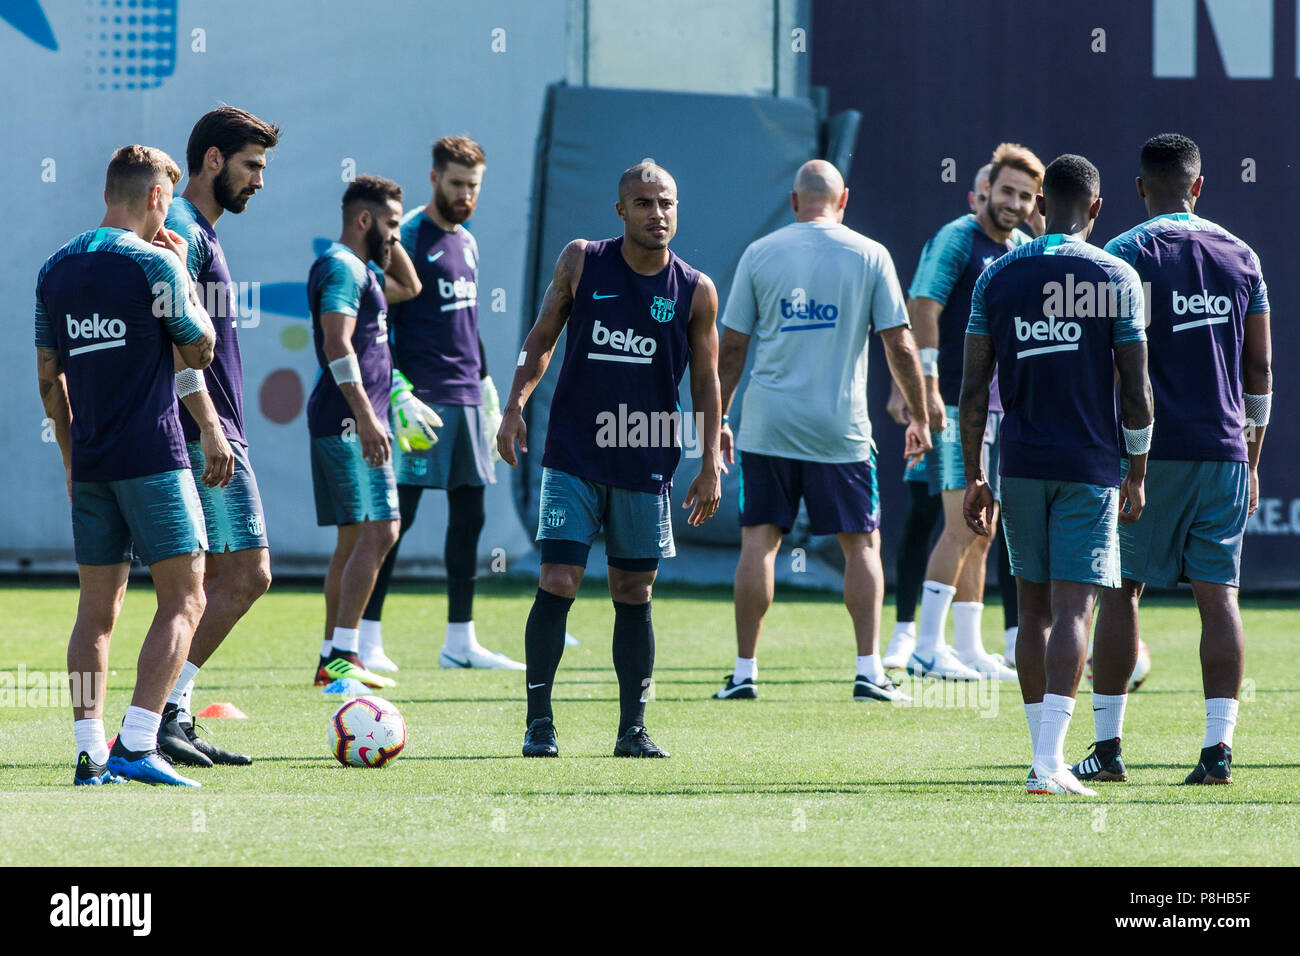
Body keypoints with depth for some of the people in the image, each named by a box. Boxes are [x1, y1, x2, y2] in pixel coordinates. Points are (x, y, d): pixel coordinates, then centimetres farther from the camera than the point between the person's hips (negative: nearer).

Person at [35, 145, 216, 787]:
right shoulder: (151, 264, -10)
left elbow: (48, 377, 14)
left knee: (97, 608, 9)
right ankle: (136, 746, -14)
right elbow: (199, 351, 0)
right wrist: (183, 275, 9)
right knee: (183, 600, -3)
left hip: (89, 464, 6)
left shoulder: (56, 268, 10)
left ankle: (89, 751, 3)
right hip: (153, 458, -6)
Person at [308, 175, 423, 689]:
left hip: (349, 422, 11)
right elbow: (337, 345, -23)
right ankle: (343, 654, -20)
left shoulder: (361, 269, 19)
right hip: (348, 420, -11)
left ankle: (333, 657, 15)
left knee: (355, 538, 13)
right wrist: (365, 415, -30)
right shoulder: (342, 267, -12)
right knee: (378, 532, -16)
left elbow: (409, 287, 37)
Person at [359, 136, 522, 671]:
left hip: (467, 400, 8)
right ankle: (367, 640, -8)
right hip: (423, 400, -8)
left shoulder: (466, 242, 18)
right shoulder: (407, 237, -6)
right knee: (397, 515, -9)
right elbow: (378, 320, -10)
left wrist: (485, 384, 22)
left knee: (468, 516, 8)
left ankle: (460, 642, 13)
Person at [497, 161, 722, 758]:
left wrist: (710, 464, 4)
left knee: (634, 595, 5)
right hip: (573, 455, -1)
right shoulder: (581, 262, 1)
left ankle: (632, 727, 13)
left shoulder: (696, 292, 1)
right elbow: (542, 338, 11)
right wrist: (515, 406, 1)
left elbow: (706, 380, 8)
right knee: (557, 584, -9)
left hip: (647, 462, 1)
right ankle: (539, 721, -2)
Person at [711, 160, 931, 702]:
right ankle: (869, 672, 0)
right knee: (862, 544, 7)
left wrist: (717, 419, 12)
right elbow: (900, 345, 1)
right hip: (840, 428, -1)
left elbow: (732, 347, 4)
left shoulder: (760, 254, 3)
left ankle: (744, 672, 4)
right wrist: (920, 419, 11)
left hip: (767, 427, 1)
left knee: (758, 542, 5)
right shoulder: (870, 256, 1)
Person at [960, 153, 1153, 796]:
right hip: (1090, 468, -3)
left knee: (1035, 609, 13)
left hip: (1021, 465, 3)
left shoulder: (997, 278, 4)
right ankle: (1050, 763, -18)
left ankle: (1042, 757, 16)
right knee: (1073, 609, -6)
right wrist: (1136, 477, 6)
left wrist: (974, 478, 9)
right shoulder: (1115, 278, -2)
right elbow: (1136, 391, -3)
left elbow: (973, 389, 3)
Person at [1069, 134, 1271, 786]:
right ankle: (1218, 748, -4)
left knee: (1119, 590, 4)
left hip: (1148, 451, -4)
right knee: (1219, 594, 2)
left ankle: (1107, 747, 3)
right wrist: (1251, 460, 19)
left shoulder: (1126, 255, -5)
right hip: (1224, 451, 4)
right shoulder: (1241, 257, 10)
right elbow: (1259, 370, 12)